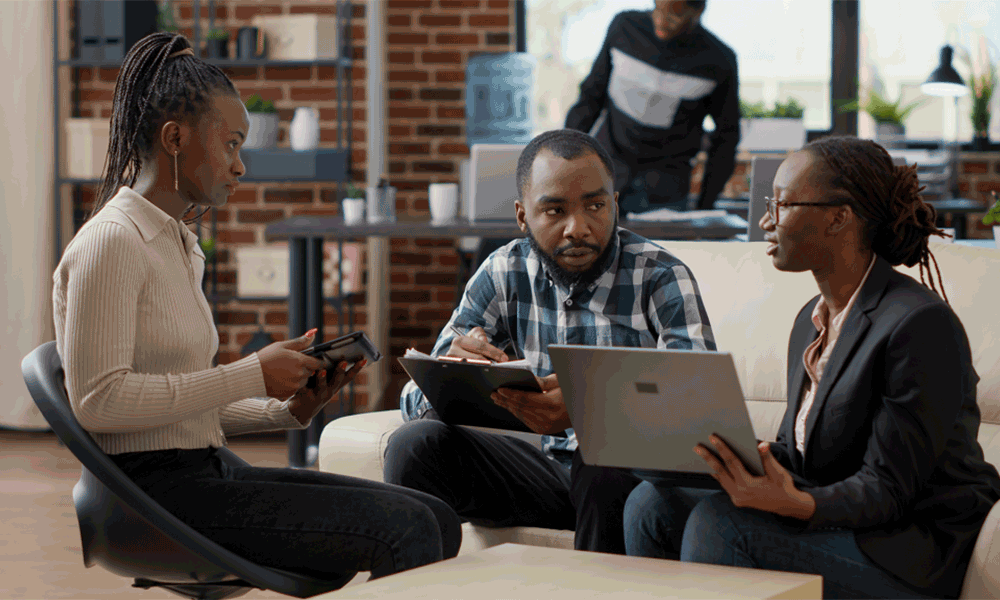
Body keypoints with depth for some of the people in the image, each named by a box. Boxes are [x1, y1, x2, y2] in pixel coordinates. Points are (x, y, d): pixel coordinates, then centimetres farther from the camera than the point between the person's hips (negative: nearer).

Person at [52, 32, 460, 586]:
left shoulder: (179, 246, 20)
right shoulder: (110, 243, -10)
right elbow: (97, 400, -20)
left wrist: (289, 408, 4)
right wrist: (251, 375, -17)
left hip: (206, 471, 9)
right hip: (154, 489, -9)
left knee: (438, 520, -2)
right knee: (403, 531, -19)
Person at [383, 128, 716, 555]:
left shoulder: (661, 279, -10)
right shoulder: (505, 272, 2)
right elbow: (416, 398, 1)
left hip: (637, 475, -3)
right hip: (548, 467, 4)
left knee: (605, 469, -36)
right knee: (414, 444, -16)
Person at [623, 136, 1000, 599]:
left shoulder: (920, 324, -18)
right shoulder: (812, 319, 13)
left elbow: (887, 490, -19)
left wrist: (795, 504, -37)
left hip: (915, 556, -8)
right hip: (833, 523, 9)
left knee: (718, 521, -26)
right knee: (653, 503, -7)